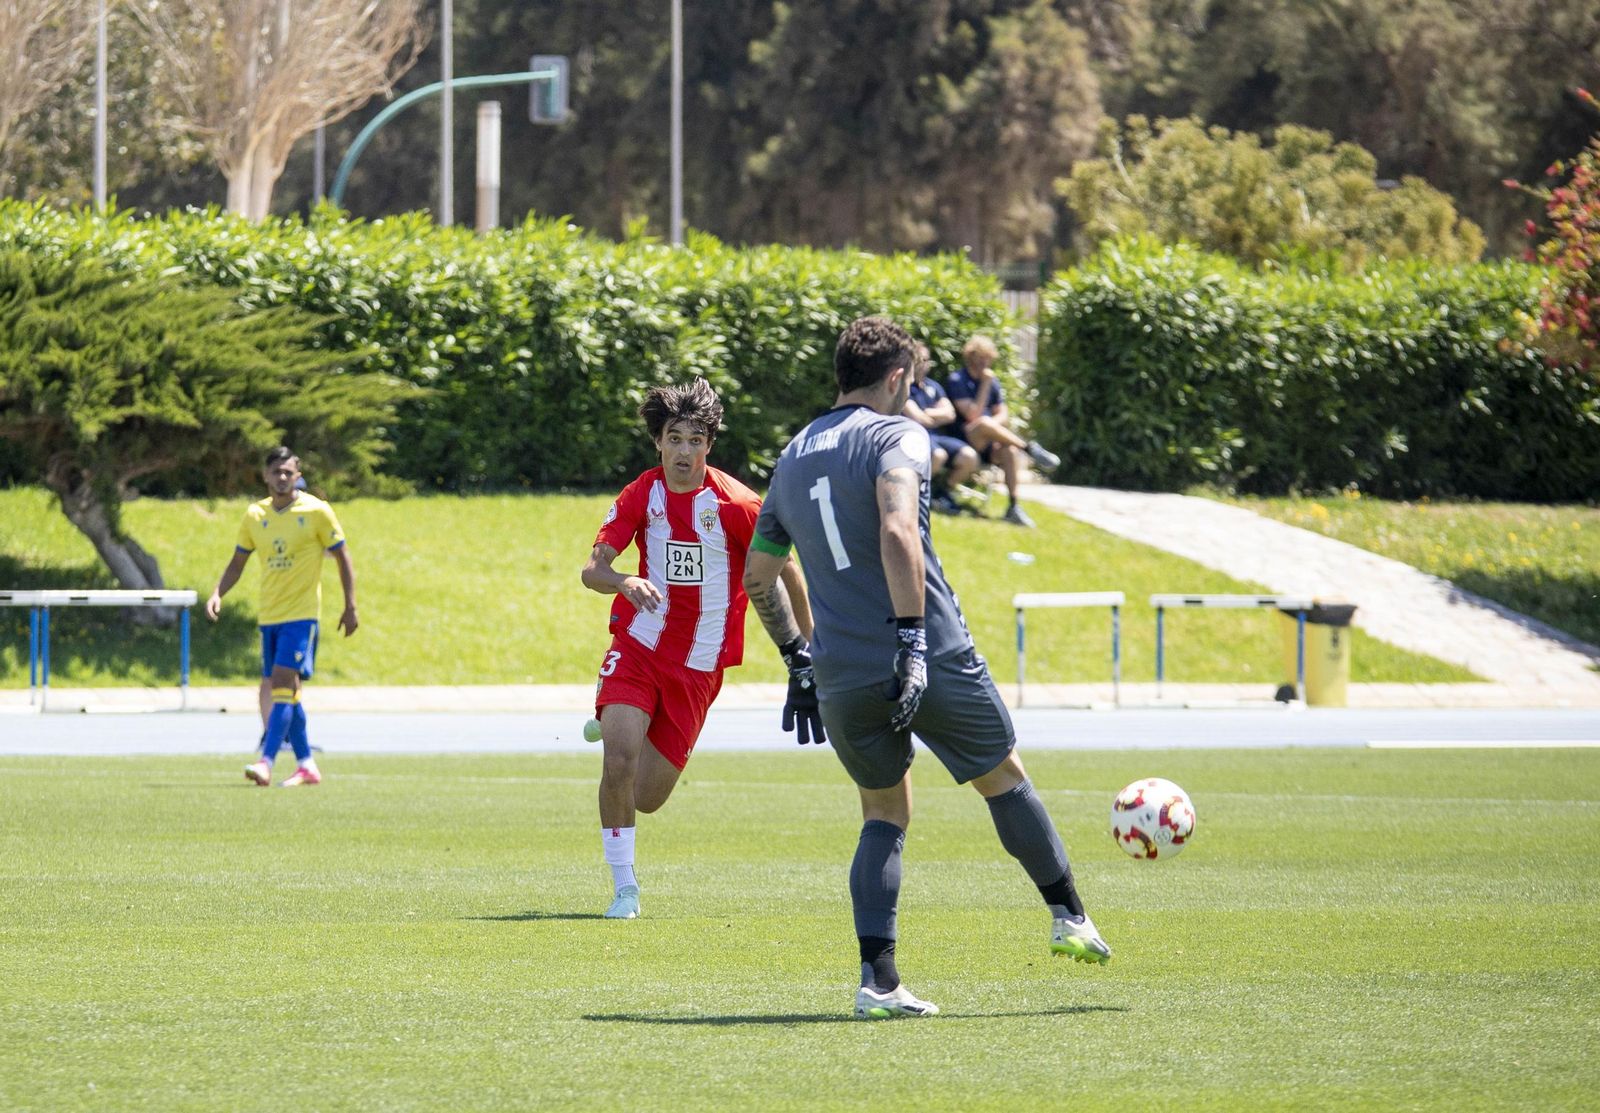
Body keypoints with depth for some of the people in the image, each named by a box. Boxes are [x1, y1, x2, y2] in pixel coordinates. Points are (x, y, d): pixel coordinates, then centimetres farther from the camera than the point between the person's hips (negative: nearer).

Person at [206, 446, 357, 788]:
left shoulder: (316, 511, -6)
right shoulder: (255, 515, 7)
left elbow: (343, 558, -1)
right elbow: (237, 563, 14)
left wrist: (350, 607, -4)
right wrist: (217, 593, -2)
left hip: (302, 614, -6)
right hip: (269, 615, 6)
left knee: (283, 682, -17)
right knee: (284, 689, 9)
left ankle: (266, 762, -23)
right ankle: (306, 766, 17)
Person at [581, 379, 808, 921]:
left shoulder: (736, 503, -11)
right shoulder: (640, 496, -4)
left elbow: (784, 569, -1)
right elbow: (591, 569, -11)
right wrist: (625, 582, -34)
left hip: (698, 667, 0)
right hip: (638, 648, 0)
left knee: (646, 798, 4)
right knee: (617, 765, -22)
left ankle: (619, 728, 40)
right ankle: (624, 889, -6)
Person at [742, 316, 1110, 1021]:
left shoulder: (792, 458, 15)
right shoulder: (896, 435, -6)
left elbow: (757, 575, 22)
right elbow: (896, 531, -24)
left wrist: (797, 656, 30)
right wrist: (913, 638, -26)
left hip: (840, 675, 5)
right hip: (930, 663, -5)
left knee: (884, 815, 16)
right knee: (1003, 777, 17)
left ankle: (877, 978, 2)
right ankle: (1068, 917, 28)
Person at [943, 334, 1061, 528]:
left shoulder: (993, 381, 17)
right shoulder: (957, 381, -2)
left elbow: (1003, 416, 12)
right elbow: (972, 416, -12)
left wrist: (991, 425, -10)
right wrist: (985, 385, -13)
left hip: (989, 446, 5)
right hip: (965, 440, -5)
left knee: (1010, 450, -30)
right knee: (984, 423, -38)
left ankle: (1013, 507, -31)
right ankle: (1031, 448, -31)